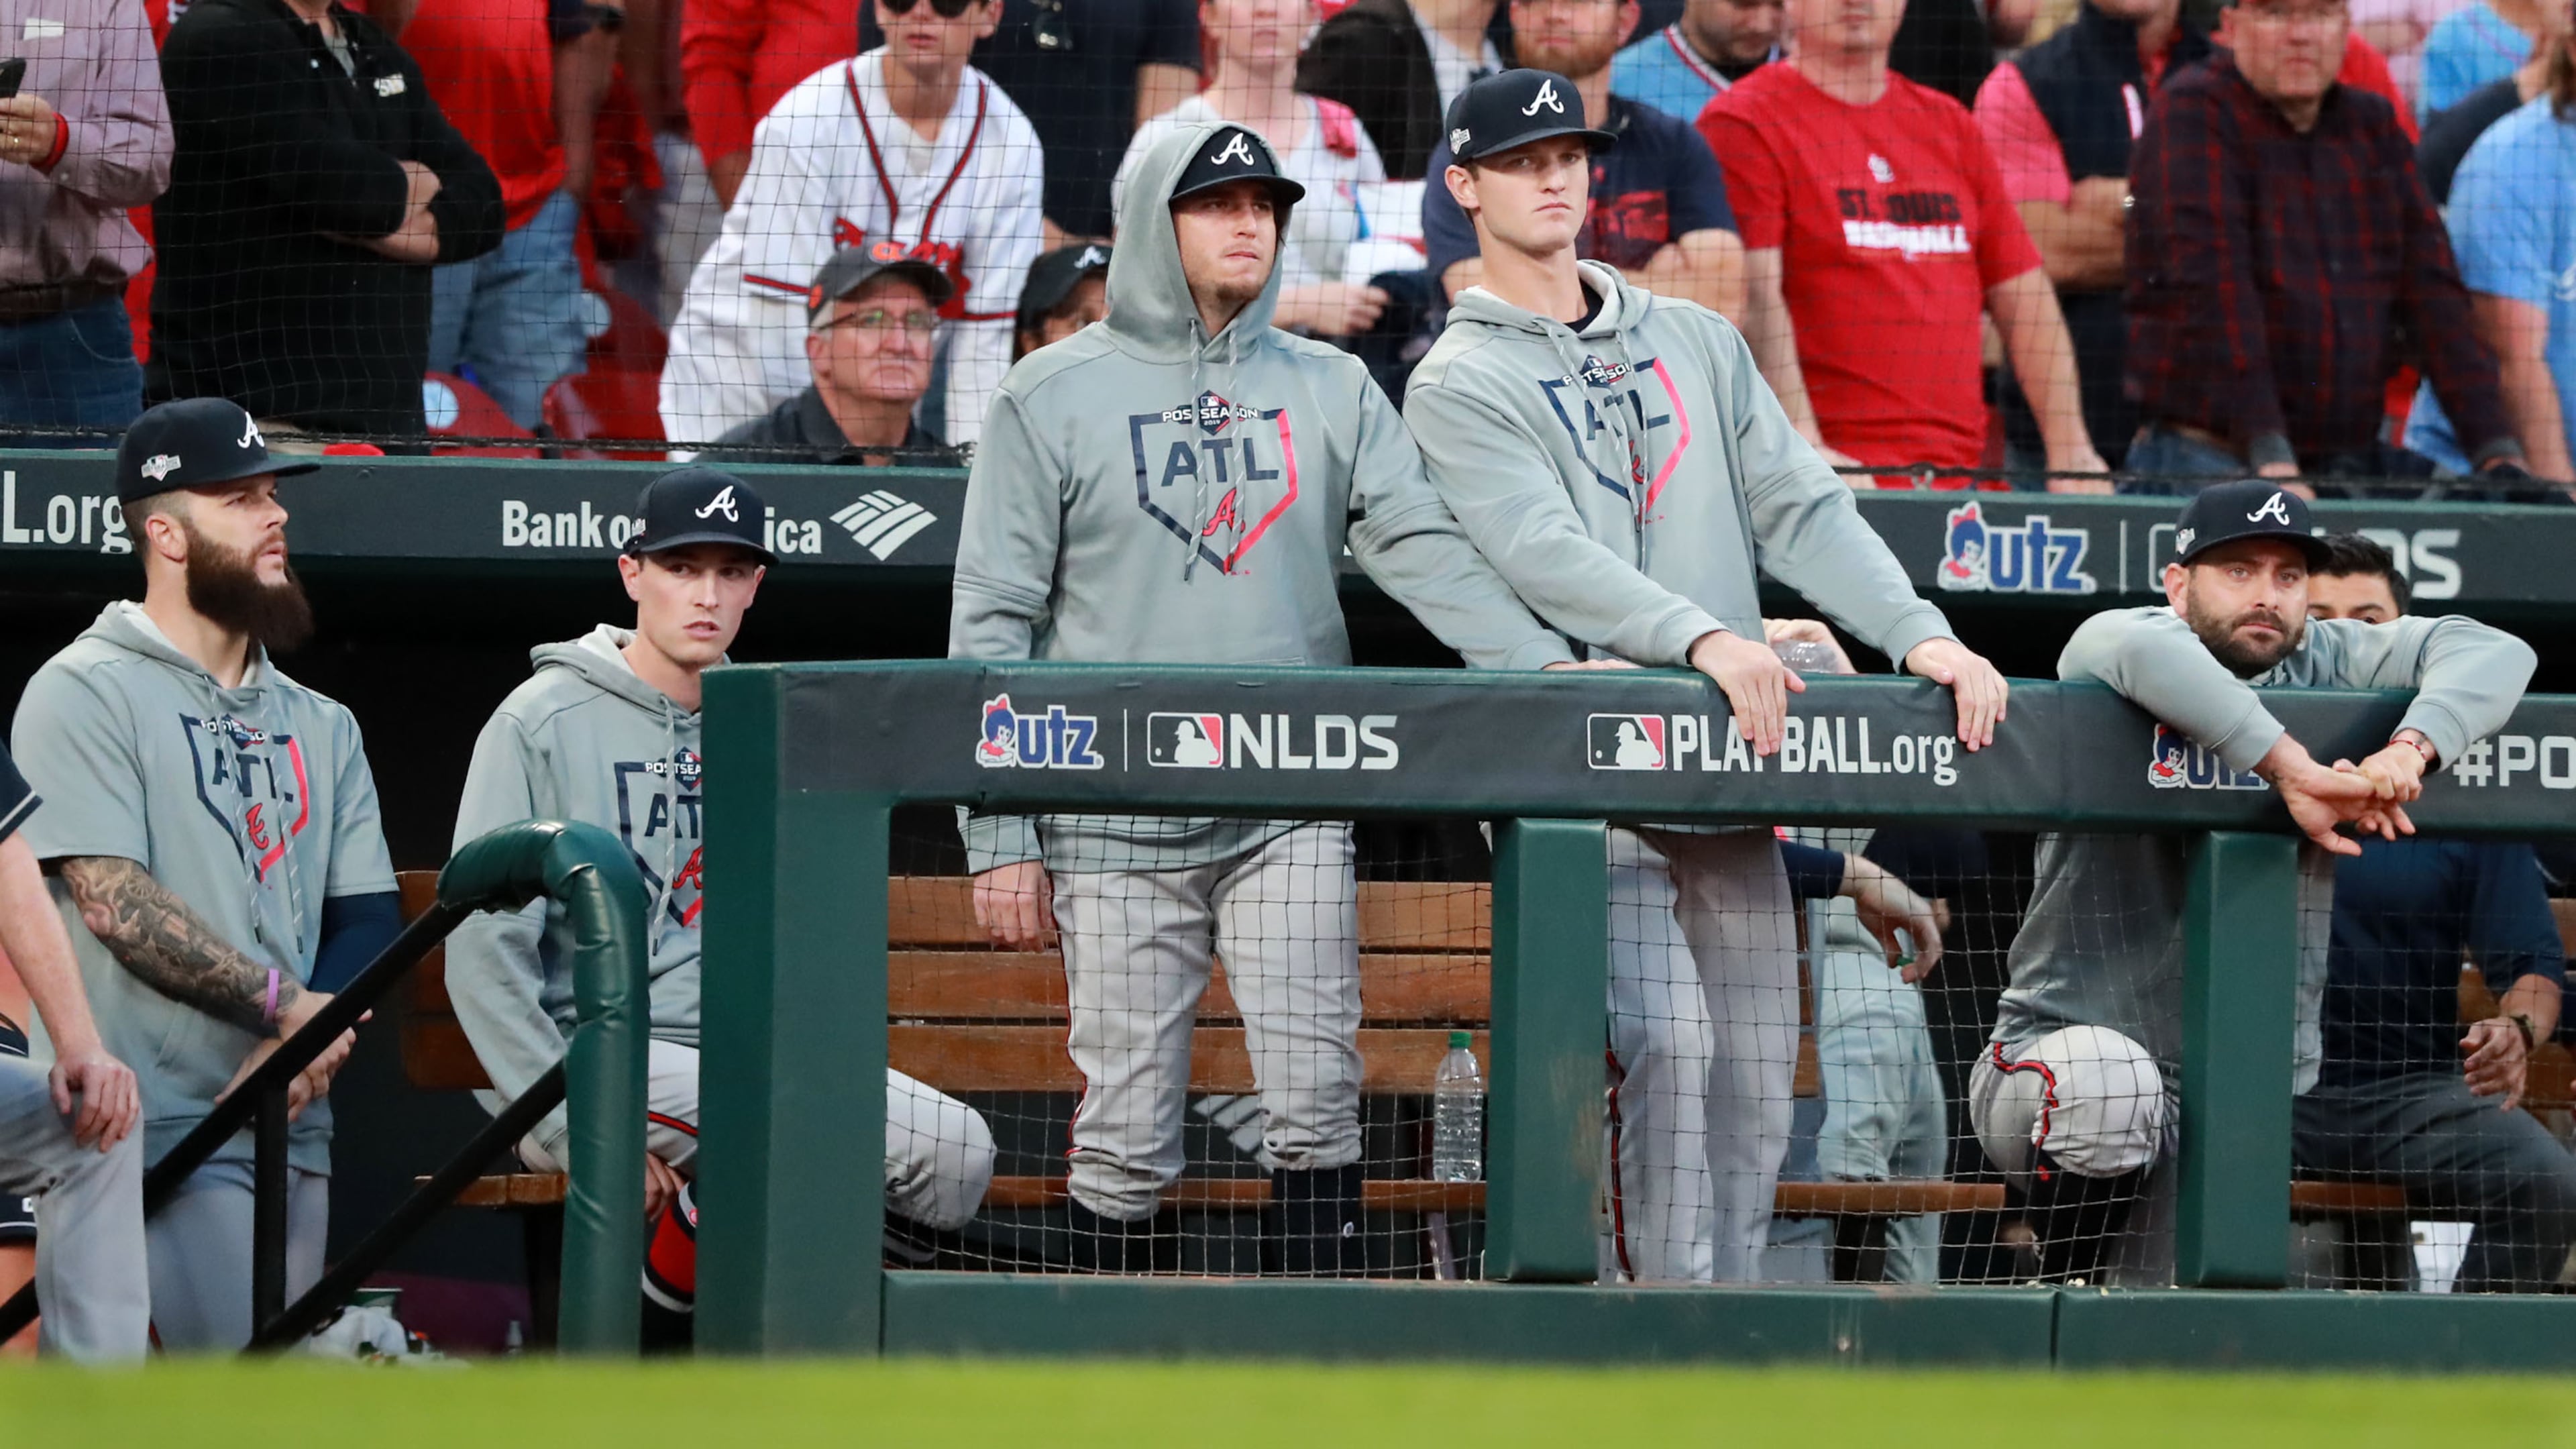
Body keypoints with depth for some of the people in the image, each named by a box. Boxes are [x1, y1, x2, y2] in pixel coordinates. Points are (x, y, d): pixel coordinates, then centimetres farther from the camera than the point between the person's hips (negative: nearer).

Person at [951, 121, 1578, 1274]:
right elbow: (991, 624, 2)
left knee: (1315, 1105, -7)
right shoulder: (1056, 397, 4)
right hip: (1117, 829, -2)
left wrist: (1542, 663, -17)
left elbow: (1423, 550, 1)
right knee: (1126, 1125, -1)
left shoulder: (1332, 392, 12)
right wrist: (1001, 839, -4)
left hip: (1292, 820, 2)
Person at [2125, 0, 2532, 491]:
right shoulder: (2191, 115, -4)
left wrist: (2497, 449, -4)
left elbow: (2434, 293, 8)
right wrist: (2268, 454, -27)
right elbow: (2213, 289, -17)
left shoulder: (2374, 125, 15)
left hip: (2349, 465, 5)